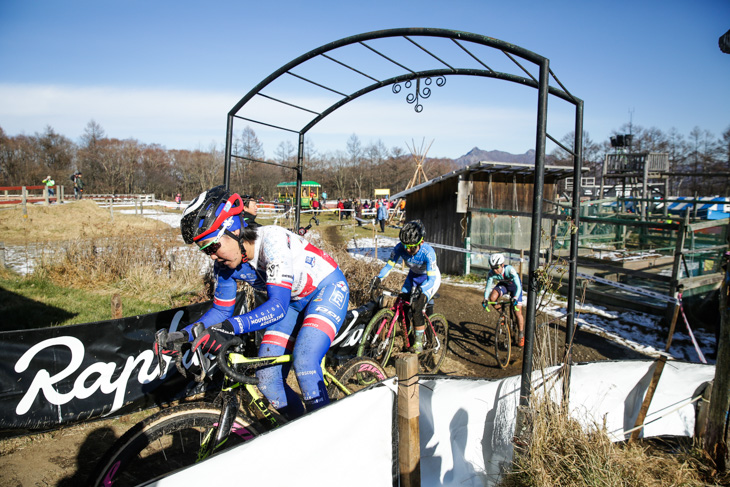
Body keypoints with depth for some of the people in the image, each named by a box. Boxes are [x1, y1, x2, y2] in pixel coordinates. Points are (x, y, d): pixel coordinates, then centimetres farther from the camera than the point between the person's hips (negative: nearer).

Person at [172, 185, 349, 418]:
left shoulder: (272, 241, -33)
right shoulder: (225, 264, -12)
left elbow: (277, 306, -40)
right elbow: (221, 311, 1)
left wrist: (230, 328, -54)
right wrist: (184, 334, -15)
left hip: (328, 287, -7)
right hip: (294, 300, 7)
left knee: (304, 363, -27)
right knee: (267, 378, -5)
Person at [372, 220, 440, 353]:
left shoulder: (428, 252, -37)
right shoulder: (400, 247, -25)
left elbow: (431, 279, -40)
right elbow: (389, 265, -15)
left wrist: (419, 290, -57)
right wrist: (379, 277, -34)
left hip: (430, 278, -5)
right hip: (414, 275, 5)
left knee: (417, 305, -24)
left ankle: (419, 341, -10)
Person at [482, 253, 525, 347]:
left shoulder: (510, 270, -38)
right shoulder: (491, 273, -27)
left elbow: (518, 286, -41)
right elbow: (488, 286, -22)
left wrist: (515, 298, -55)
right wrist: (485, 299, -38)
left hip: (514, 286, -3)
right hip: (503, 284, 3)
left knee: (518, 312, -8)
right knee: (492, 298, -27)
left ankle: (521, 335, 10)